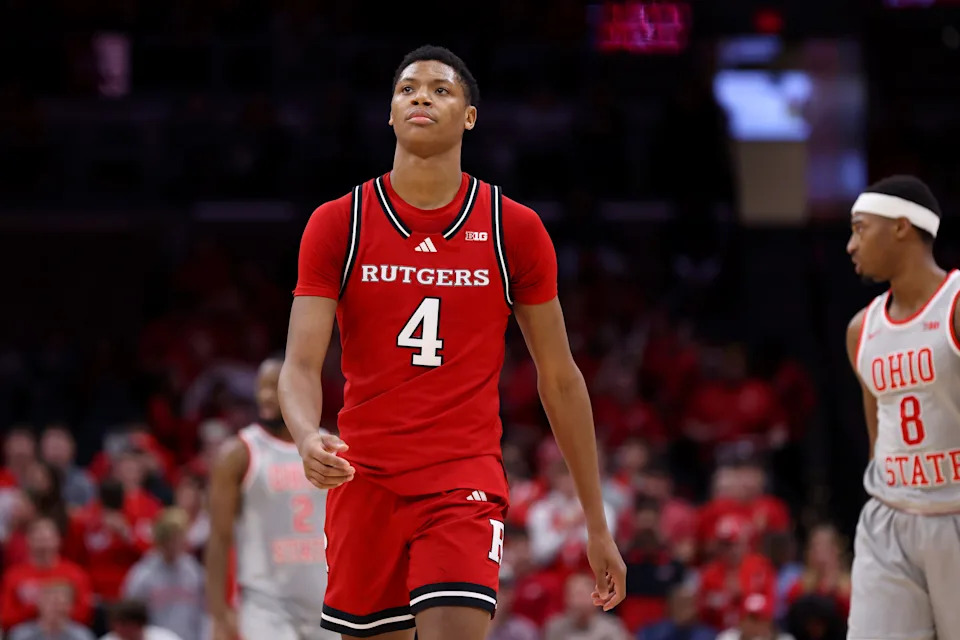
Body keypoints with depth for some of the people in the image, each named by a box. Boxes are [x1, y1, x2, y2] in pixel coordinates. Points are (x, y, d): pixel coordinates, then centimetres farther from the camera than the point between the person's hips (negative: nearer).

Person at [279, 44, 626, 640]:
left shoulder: (515, 229, 1)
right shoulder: (337, 224, 1)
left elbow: (560, 379, 8)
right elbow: (301, 366, -5)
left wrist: (598, 525, 9)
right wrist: (308, 436, -29)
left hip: (466, 480, -2)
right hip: (364, 478, 2)